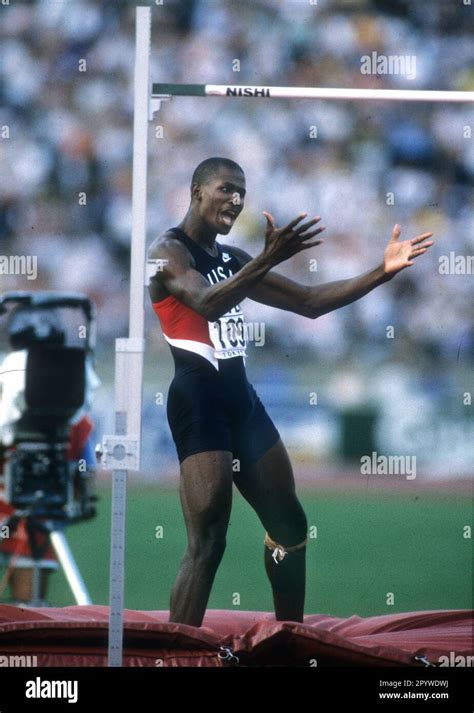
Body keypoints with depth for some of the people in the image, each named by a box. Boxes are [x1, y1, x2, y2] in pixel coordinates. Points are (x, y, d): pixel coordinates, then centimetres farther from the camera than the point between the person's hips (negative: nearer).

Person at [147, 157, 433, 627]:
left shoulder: (232, 260, 18)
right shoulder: (168, 252, -7)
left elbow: (309, 303, 19)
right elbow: (207, 304, -28)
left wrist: (382, 272, 9)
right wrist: (269, 260, -41)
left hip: (240, 396, 9)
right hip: (198, 399, -9)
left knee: (289, 526, 13)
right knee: (208, 542, -16)